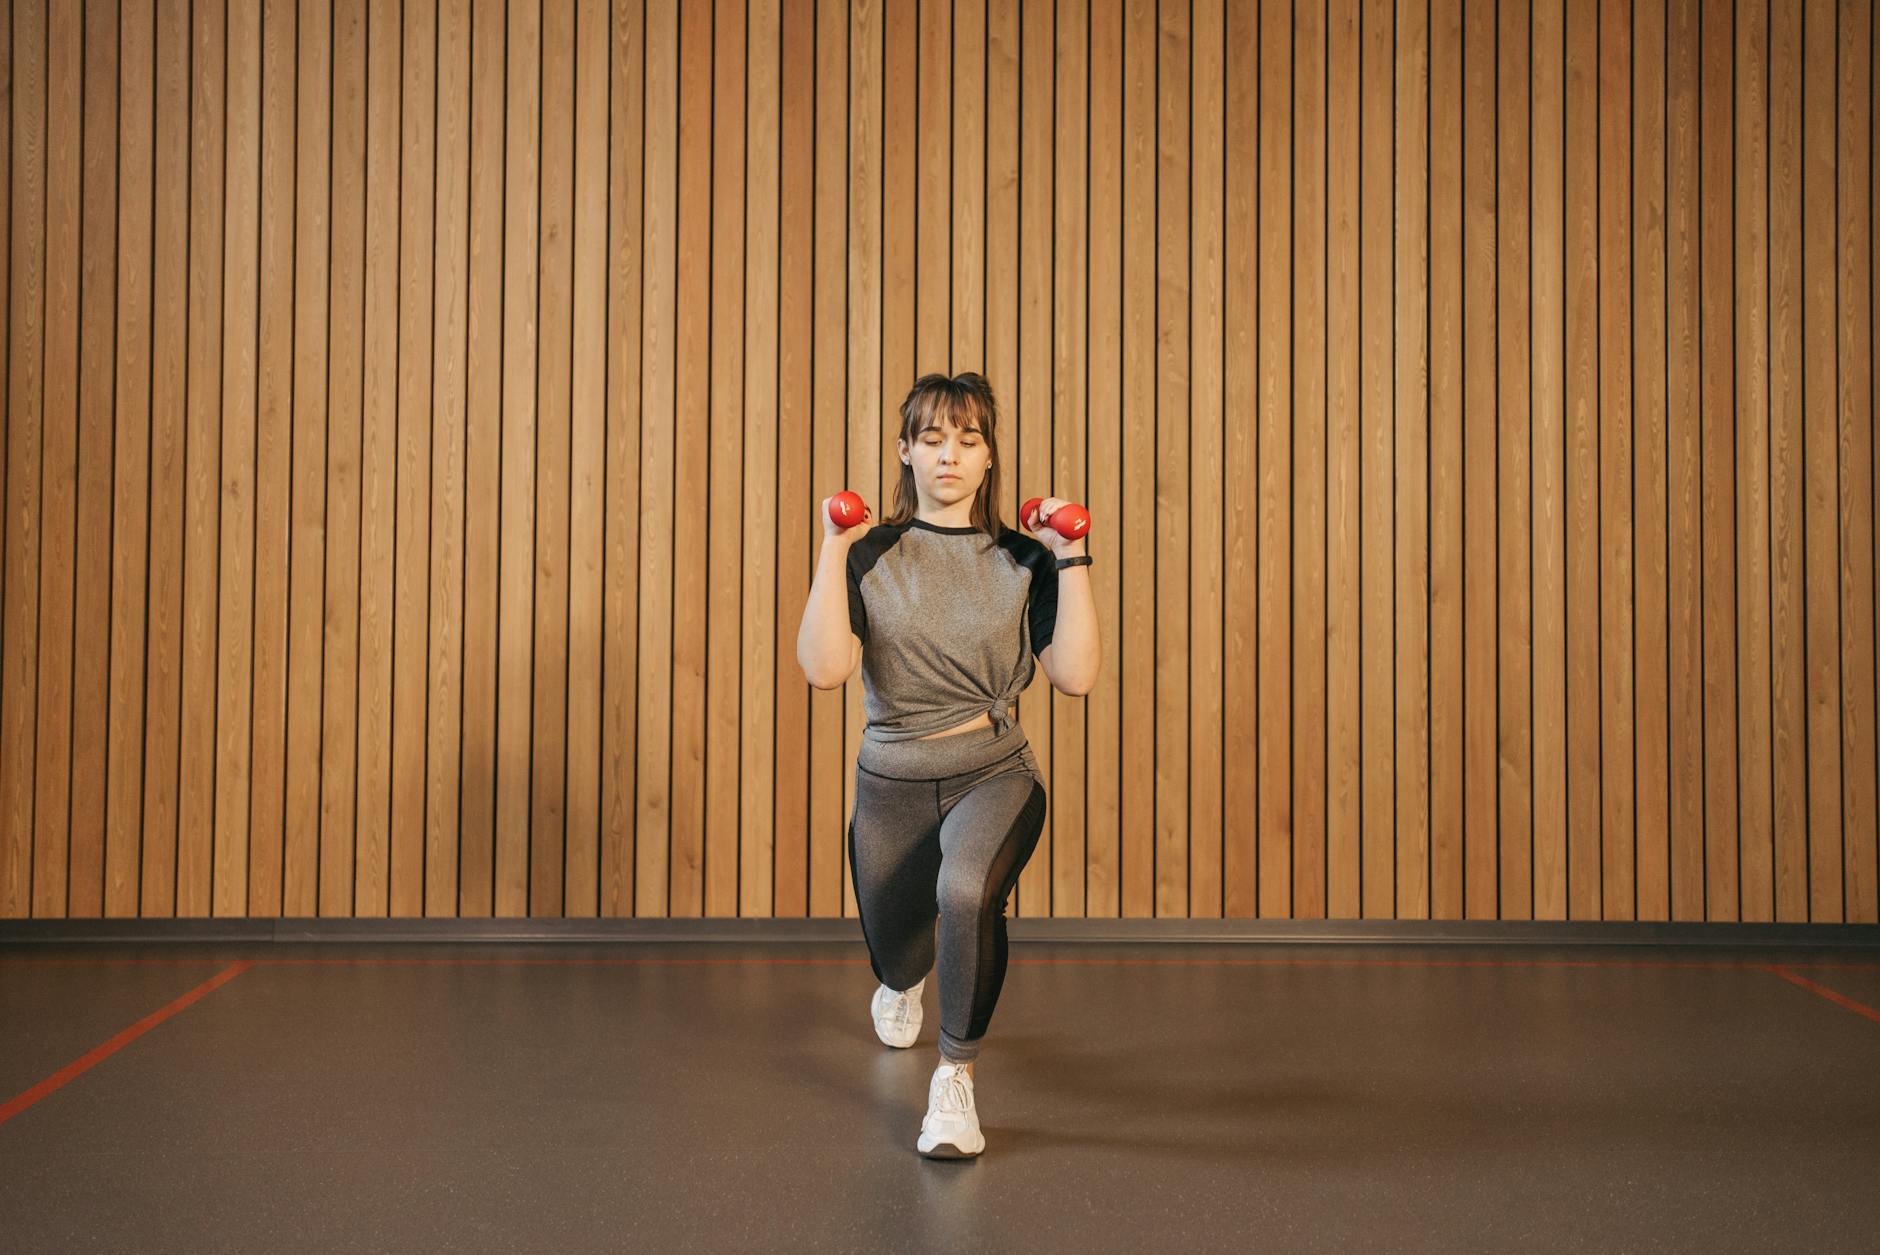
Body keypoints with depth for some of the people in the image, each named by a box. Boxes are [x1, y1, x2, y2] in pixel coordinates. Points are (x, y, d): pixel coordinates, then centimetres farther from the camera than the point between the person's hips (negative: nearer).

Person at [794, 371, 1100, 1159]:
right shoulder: (871, 556, -2)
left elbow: (1075, 674, -10)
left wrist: (1071, 562, -11)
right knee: (894, 952, 20)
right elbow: (825, 669, -15)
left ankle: (955, 1076, -17)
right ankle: (904, 980, 62)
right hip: (892, 783, 2)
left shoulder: (1022, 561, 0)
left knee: (966, 889, -36)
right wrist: (832, 553, -16)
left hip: (994, 776, -2)